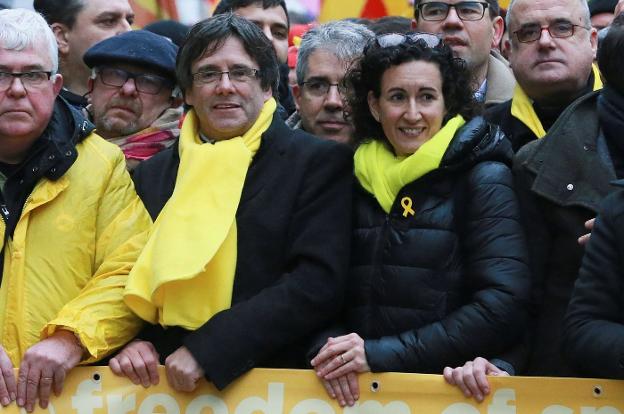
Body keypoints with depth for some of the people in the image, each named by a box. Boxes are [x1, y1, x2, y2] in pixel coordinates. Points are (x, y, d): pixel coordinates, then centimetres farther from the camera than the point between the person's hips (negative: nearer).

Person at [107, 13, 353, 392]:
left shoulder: (319, 162, 3)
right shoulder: (154, 174, 17)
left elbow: (318, 283, -6)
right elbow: (129, 279, 21)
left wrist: (206, 350, -11)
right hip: (167, 385, 4)